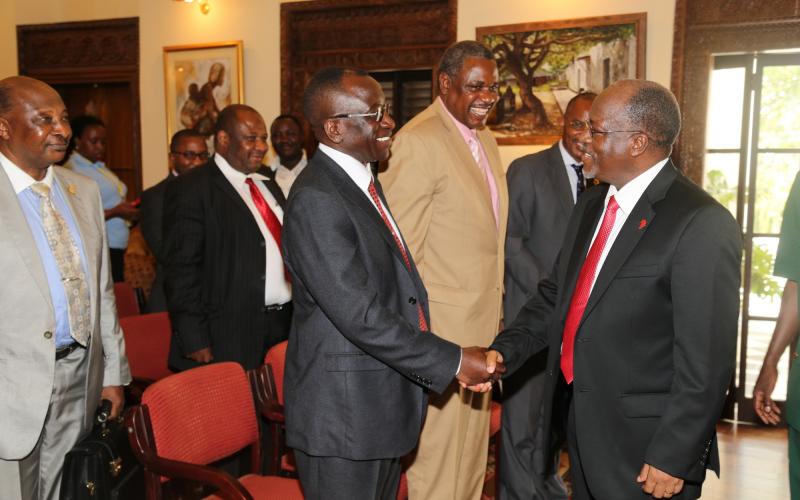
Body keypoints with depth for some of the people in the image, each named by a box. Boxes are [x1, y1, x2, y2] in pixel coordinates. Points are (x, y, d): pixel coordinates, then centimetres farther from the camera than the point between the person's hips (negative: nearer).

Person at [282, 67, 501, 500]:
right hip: (343, 413, -9)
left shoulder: (362, 181, 9)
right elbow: (360, 316, -25)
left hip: (380, 406, 9)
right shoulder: (316, 199, -21)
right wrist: (452, 361, -18)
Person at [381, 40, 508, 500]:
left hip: (483, 320, 9)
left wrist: (496, 311, 15)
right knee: (439, 447, 5)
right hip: (441, 323, -8)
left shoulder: (486, 138, 11)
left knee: (473, 443, 20)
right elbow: (399, 246, -18)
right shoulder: (419, 140, -16)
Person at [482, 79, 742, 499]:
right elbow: (556, 294, 11)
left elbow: (706, 358, -19)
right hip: (583, 420, 7)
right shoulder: (592, 204, 7)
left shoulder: (701, 224, -18)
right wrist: (505, 349, -2)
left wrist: (674, 457, -16)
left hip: (643, 444, -7)